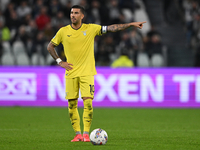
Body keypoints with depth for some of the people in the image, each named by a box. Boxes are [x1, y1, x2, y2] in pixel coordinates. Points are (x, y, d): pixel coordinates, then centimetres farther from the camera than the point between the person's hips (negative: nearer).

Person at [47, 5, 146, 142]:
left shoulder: (91, 29, -1)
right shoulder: (63, 32, 2)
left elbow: (111, 28, 0)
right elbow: (50, 46, 13)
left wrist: (130, 24, -5)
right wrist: (60, 62, 3)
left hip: (87, 72, -2)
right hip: (71, 73, 2)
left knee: (88, 102, -12)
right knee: (72, 104, 2)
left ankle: (86, 133, -7)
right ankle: (78, 134, 12)